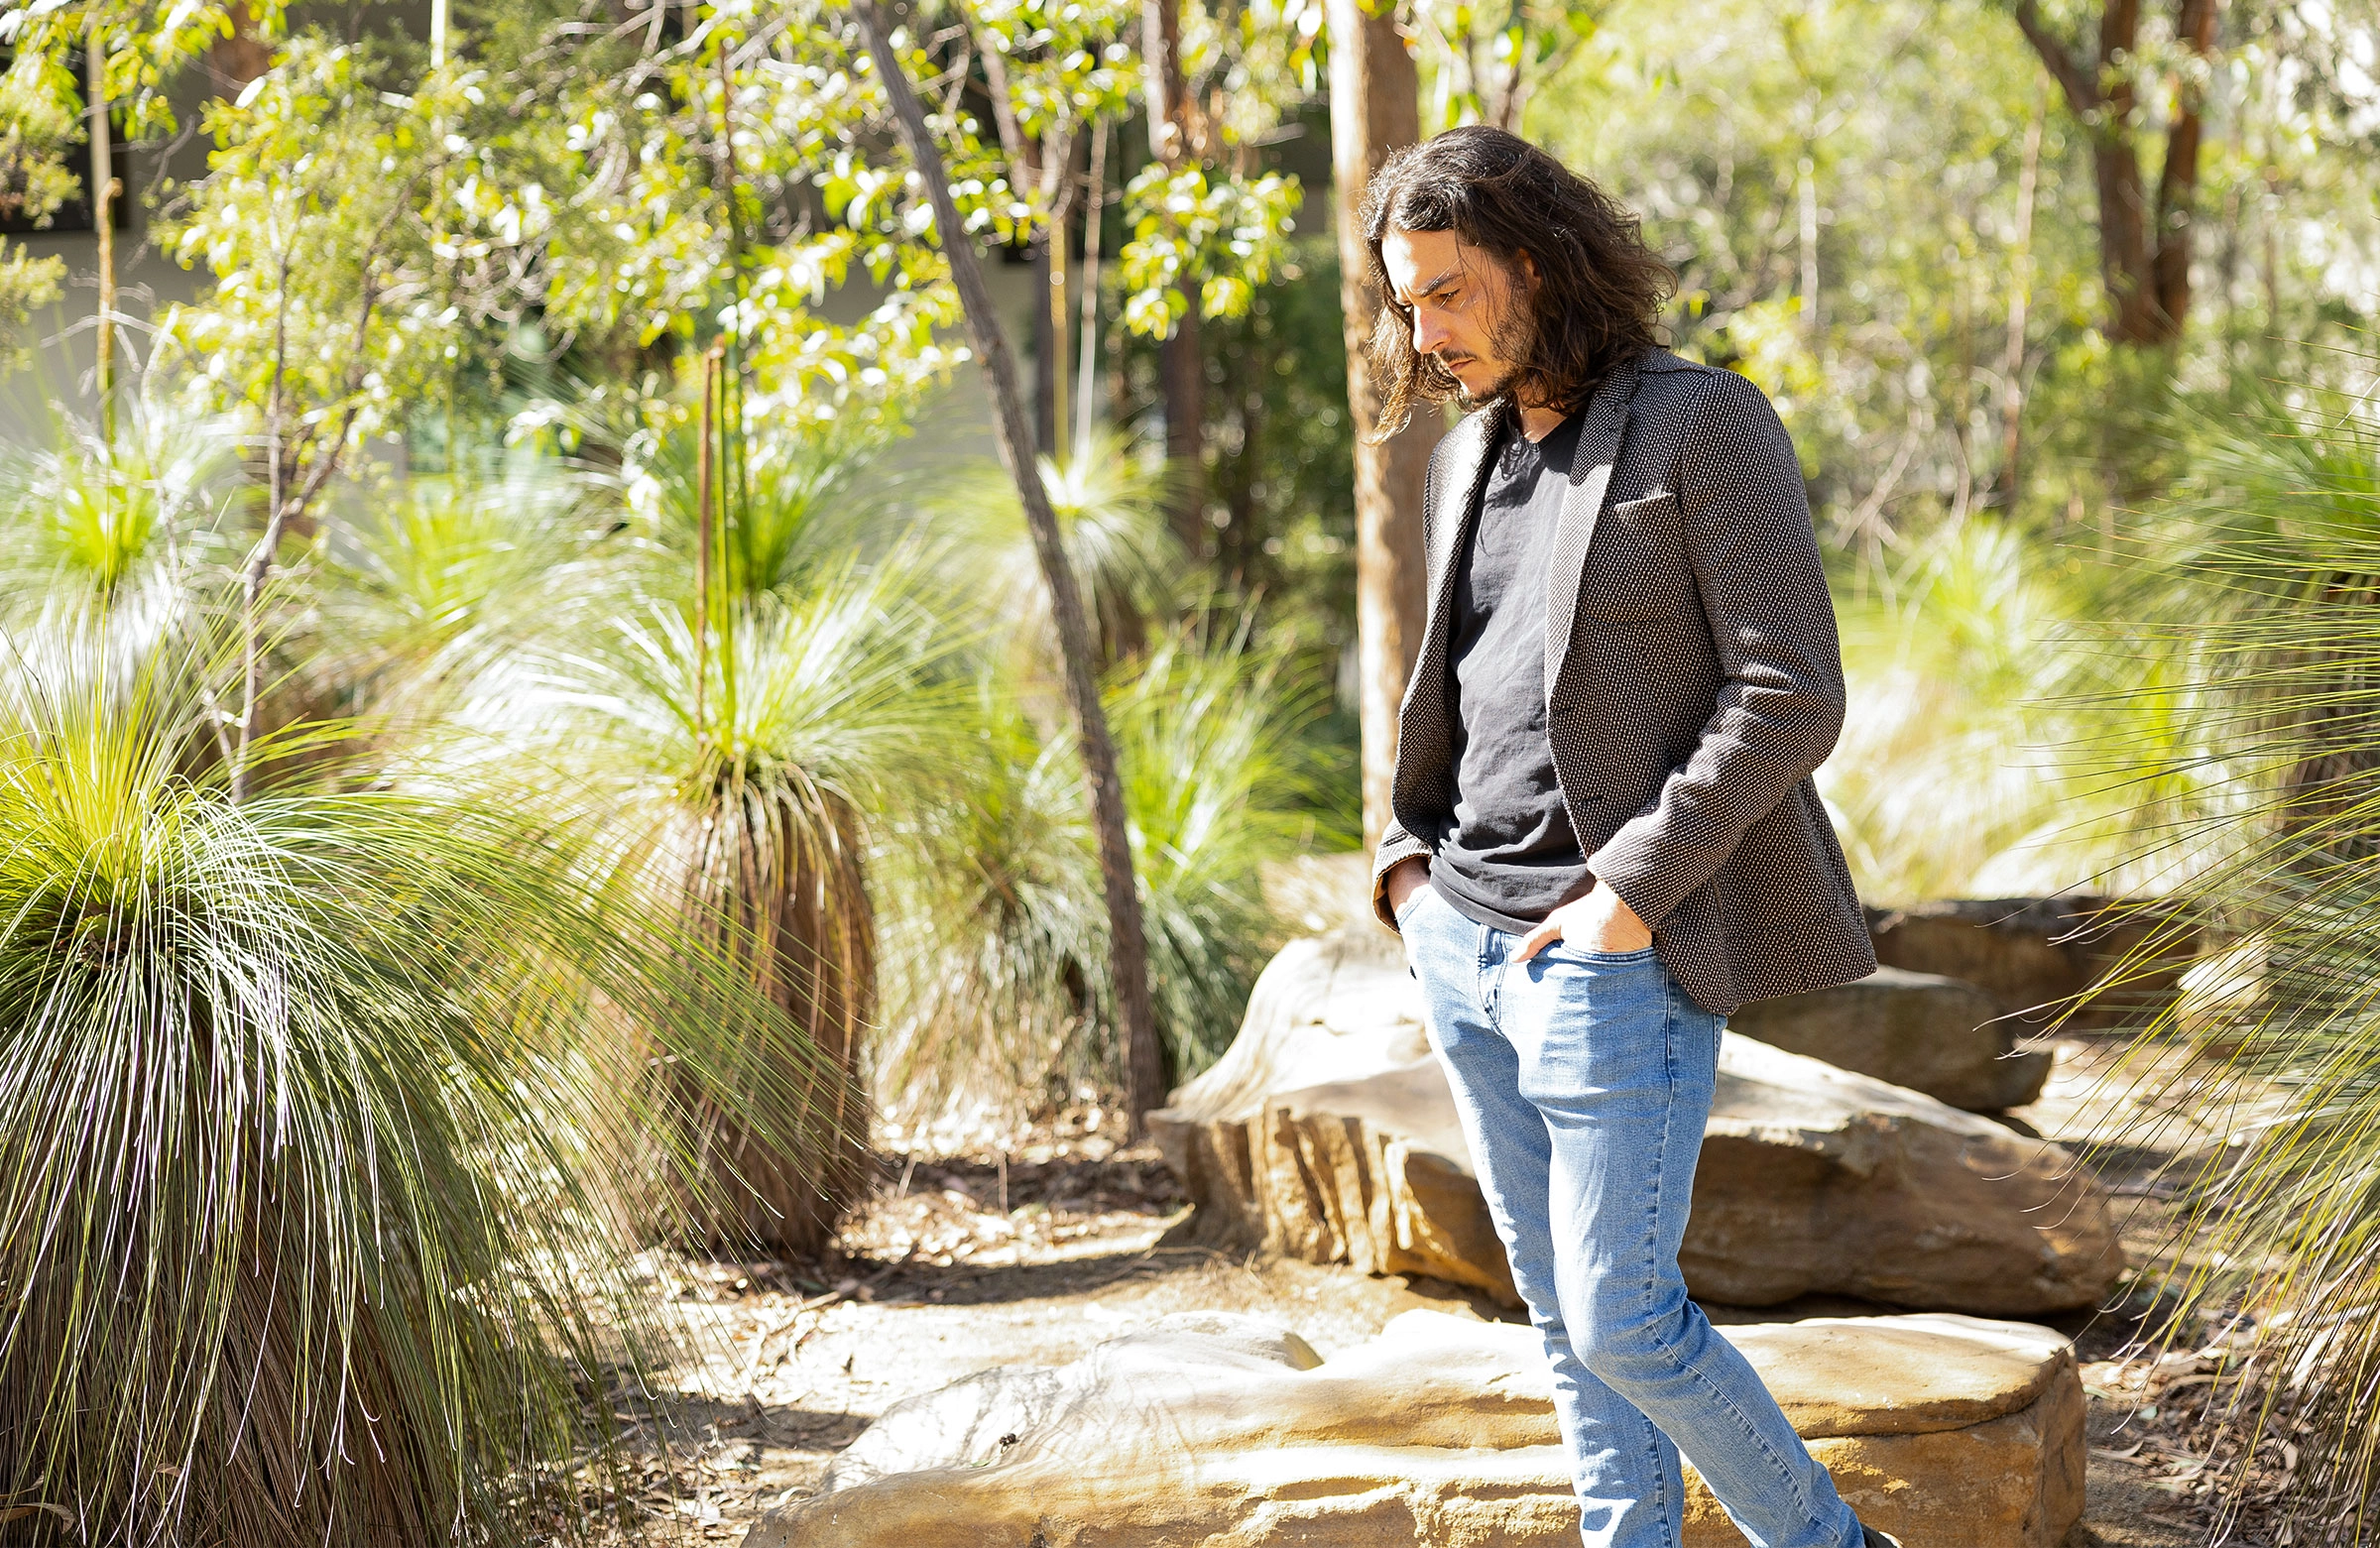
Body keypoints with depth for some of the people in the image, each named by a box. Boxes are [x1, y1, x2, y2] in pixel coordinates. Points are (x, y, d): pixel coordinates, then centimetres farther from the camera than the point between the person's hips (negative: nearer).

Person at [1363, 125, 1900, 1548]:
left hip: (1613, 954, -7)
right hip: (1463, 946, 7)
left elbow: (1793, 696, -14)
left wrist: (1633, 889, -18)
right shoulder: (1468, 460, 13)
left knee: (1623, 1321, -4)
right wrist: (1407, 854, 8)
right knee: (1561, 1313, 11)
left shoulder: (1706, 428, -9)